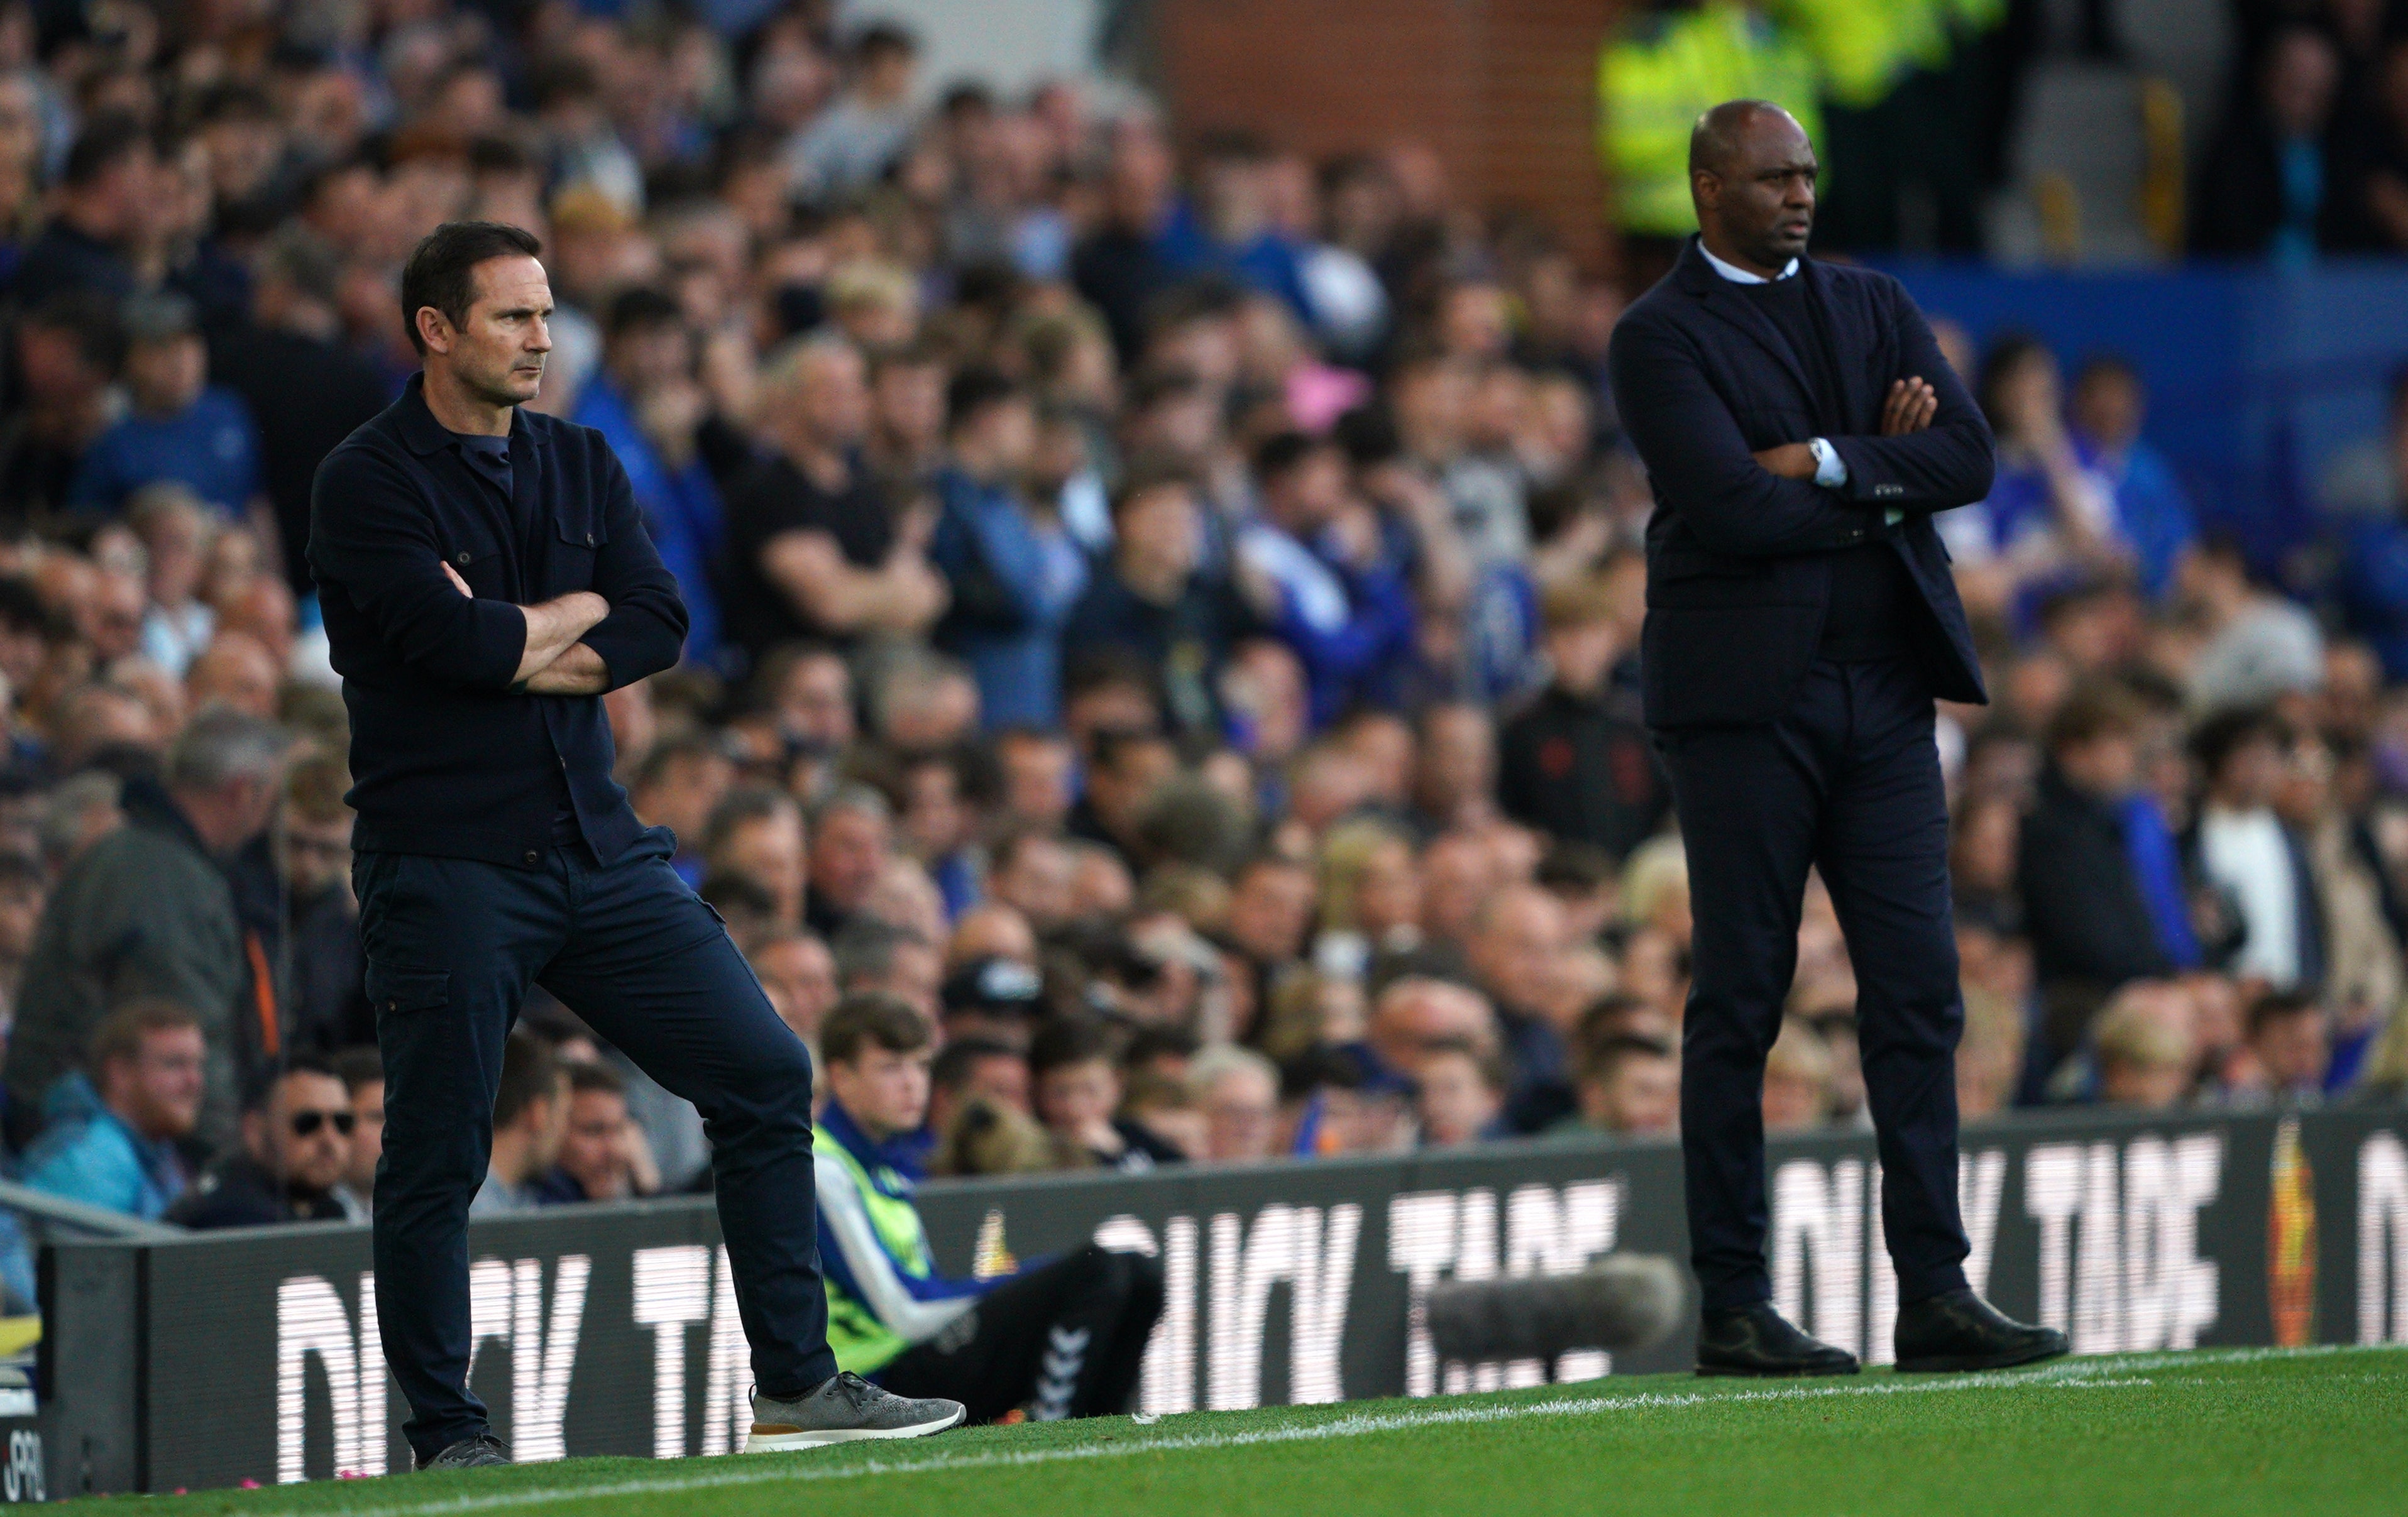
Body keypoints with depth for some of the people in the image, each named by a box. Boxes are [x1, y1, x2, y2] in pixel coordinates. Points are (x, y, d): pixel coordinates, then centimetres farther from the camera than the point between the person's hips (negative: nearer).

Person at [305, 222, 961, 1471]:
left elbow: (658, 626, 0)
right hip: (448, 866, -6)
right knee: (437, 1158, -4)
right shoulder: (368, 485, -7)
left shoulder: (579, 465, 13)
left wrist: (512, 647, -12)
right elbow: (461, 642, -20)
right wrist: (580, 610, -2)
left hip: (599, 848, 6)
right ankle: (446, 1436, 6)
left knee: (765, 1075, 2)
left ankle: (793, 1385, 9)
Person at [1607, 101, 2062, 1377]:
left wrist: (1823, 463, -11)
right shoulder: (1660, 337, -2)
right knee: (1738, 1002, -2)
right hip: (1744, 697, -5)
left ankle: (1936, 1295, 0)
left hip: (1885, 695, 5)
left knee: (1918, 994, 0)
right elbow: (1731, 507, -16)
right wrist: (1882, 476, -6)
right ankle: (1733, 1308, 1)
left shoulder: (1875, 309, 15)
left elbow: (1969, 459, 1)